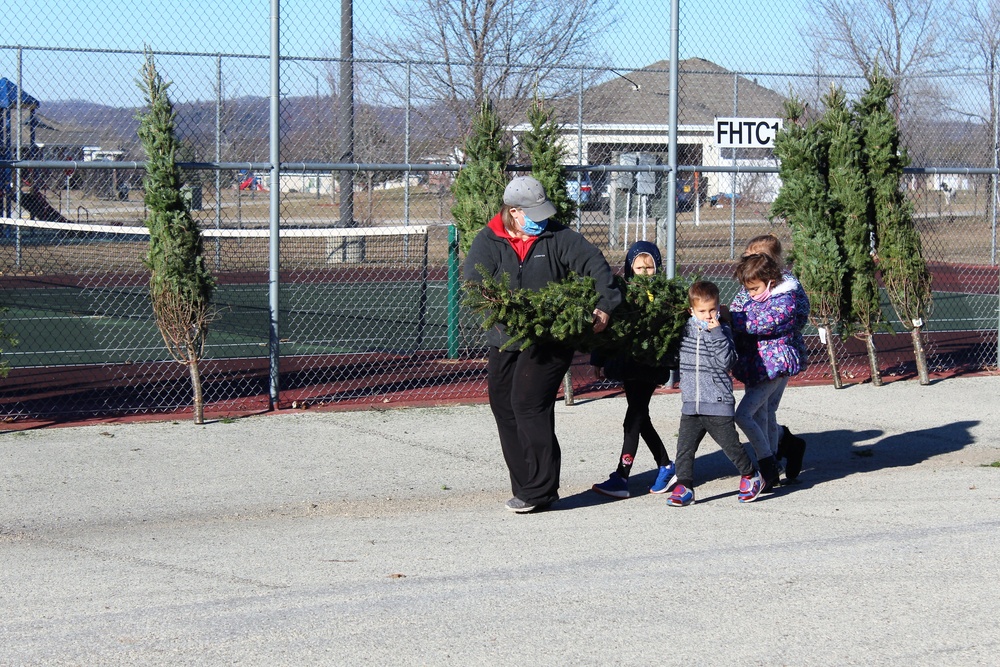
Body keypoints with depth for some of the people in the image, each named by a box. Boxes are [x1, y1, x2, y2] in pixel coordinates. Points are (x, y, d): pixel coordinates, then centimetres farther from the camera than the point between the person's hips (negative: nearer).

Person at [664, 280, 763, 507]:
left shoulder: (722, 333, -4)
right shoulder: (685, 330, 8)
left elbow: (727, 361, -18)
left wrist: (716, 333, -20)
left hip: (718, 405, -4)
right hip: (691, 404, 4)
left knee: (730, 444, 4)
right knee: (685, 447, -2)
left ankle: (750, 476, 24)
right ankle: (683, 487, 5)